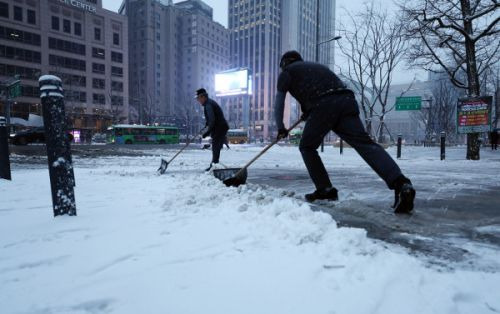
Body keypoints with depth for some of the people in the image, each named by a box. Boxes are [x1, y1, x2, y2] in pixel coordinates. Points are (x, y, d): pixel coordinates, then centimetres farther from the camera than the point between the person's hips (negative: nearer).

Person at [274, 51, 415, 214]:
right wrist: (308, 112, 57)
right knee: (364, 143, -10)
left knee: (307, 147, 15)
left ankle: (325, 189, 11)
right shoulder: (315, 66, 40)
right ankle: (401, 183, -28)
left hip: (323, 106, -5)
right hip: (346, 100, 5)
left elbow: (279, 102, 19)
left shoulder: (287, 72, 22)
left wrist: (281, 128, 28)